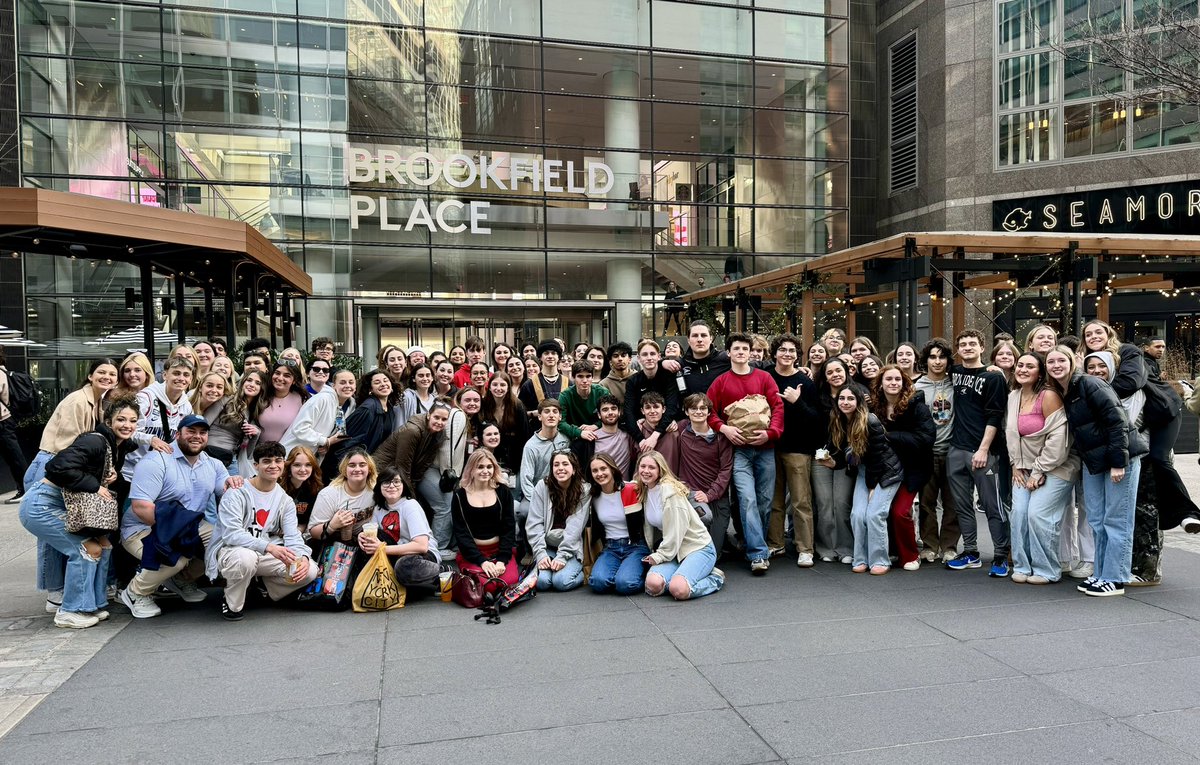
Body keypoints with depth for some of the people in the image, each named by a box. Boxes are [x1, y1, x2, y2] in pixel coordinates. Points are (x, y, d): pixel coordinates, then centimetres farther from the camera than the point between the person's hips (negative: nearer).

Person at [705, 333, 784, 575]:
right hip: (737, 448, -2)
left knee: (764, 501, 6)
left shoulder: (764, 378, 8)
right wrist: (723, 428, -12)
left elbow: (778, 407, 2)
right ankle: (758, 554, -11)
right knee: (748, 499, -12)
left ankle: (755, 545, 22)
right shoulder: (721, 382, 8)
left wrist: (771, 432, -12)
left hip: (764, 447, 2)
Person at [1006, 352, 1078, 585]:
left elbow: (1058, 438, -19)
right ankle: (1022, 567, 7)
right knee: (1019, 513, -5)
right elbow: (1010, 433, 15)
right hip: (1025, 468, 6)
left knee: (1038, 515, -14)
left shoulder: (1049, 396, -15)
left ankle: (1046, 570, 1)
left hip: (1054, 468, -6)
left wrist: (1039, 471, -15)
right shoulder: (1013, 397, 7)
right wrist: (1016, 465, 7)